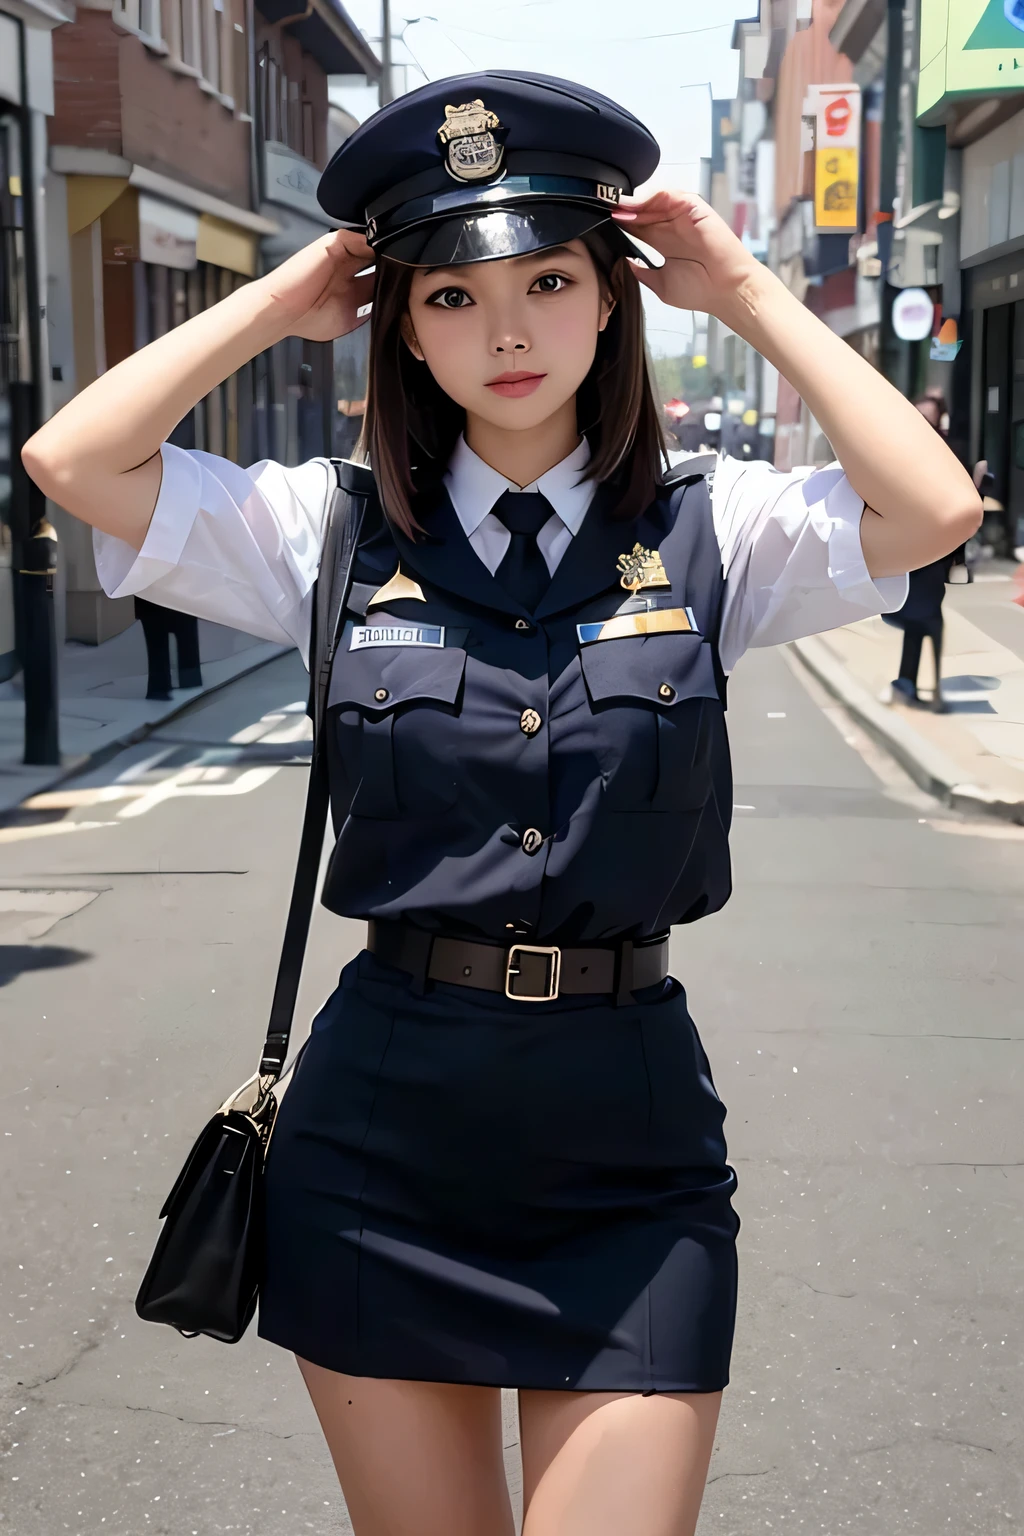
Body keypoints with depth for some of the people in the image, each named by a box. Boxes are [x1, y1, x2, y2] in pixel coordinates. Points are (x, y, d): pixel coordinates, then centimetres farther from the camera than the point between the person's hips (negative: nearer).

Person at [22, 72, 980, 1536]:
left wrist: (748, 291, -7)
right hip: (385, 1125, 1)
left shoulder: (708, 532, 1)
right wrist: (279, 300, 0)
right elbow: (73, 459, -7)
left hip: (632, 1138, -1)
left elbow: (934, 508, -16)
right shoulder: (338, 529, 2)